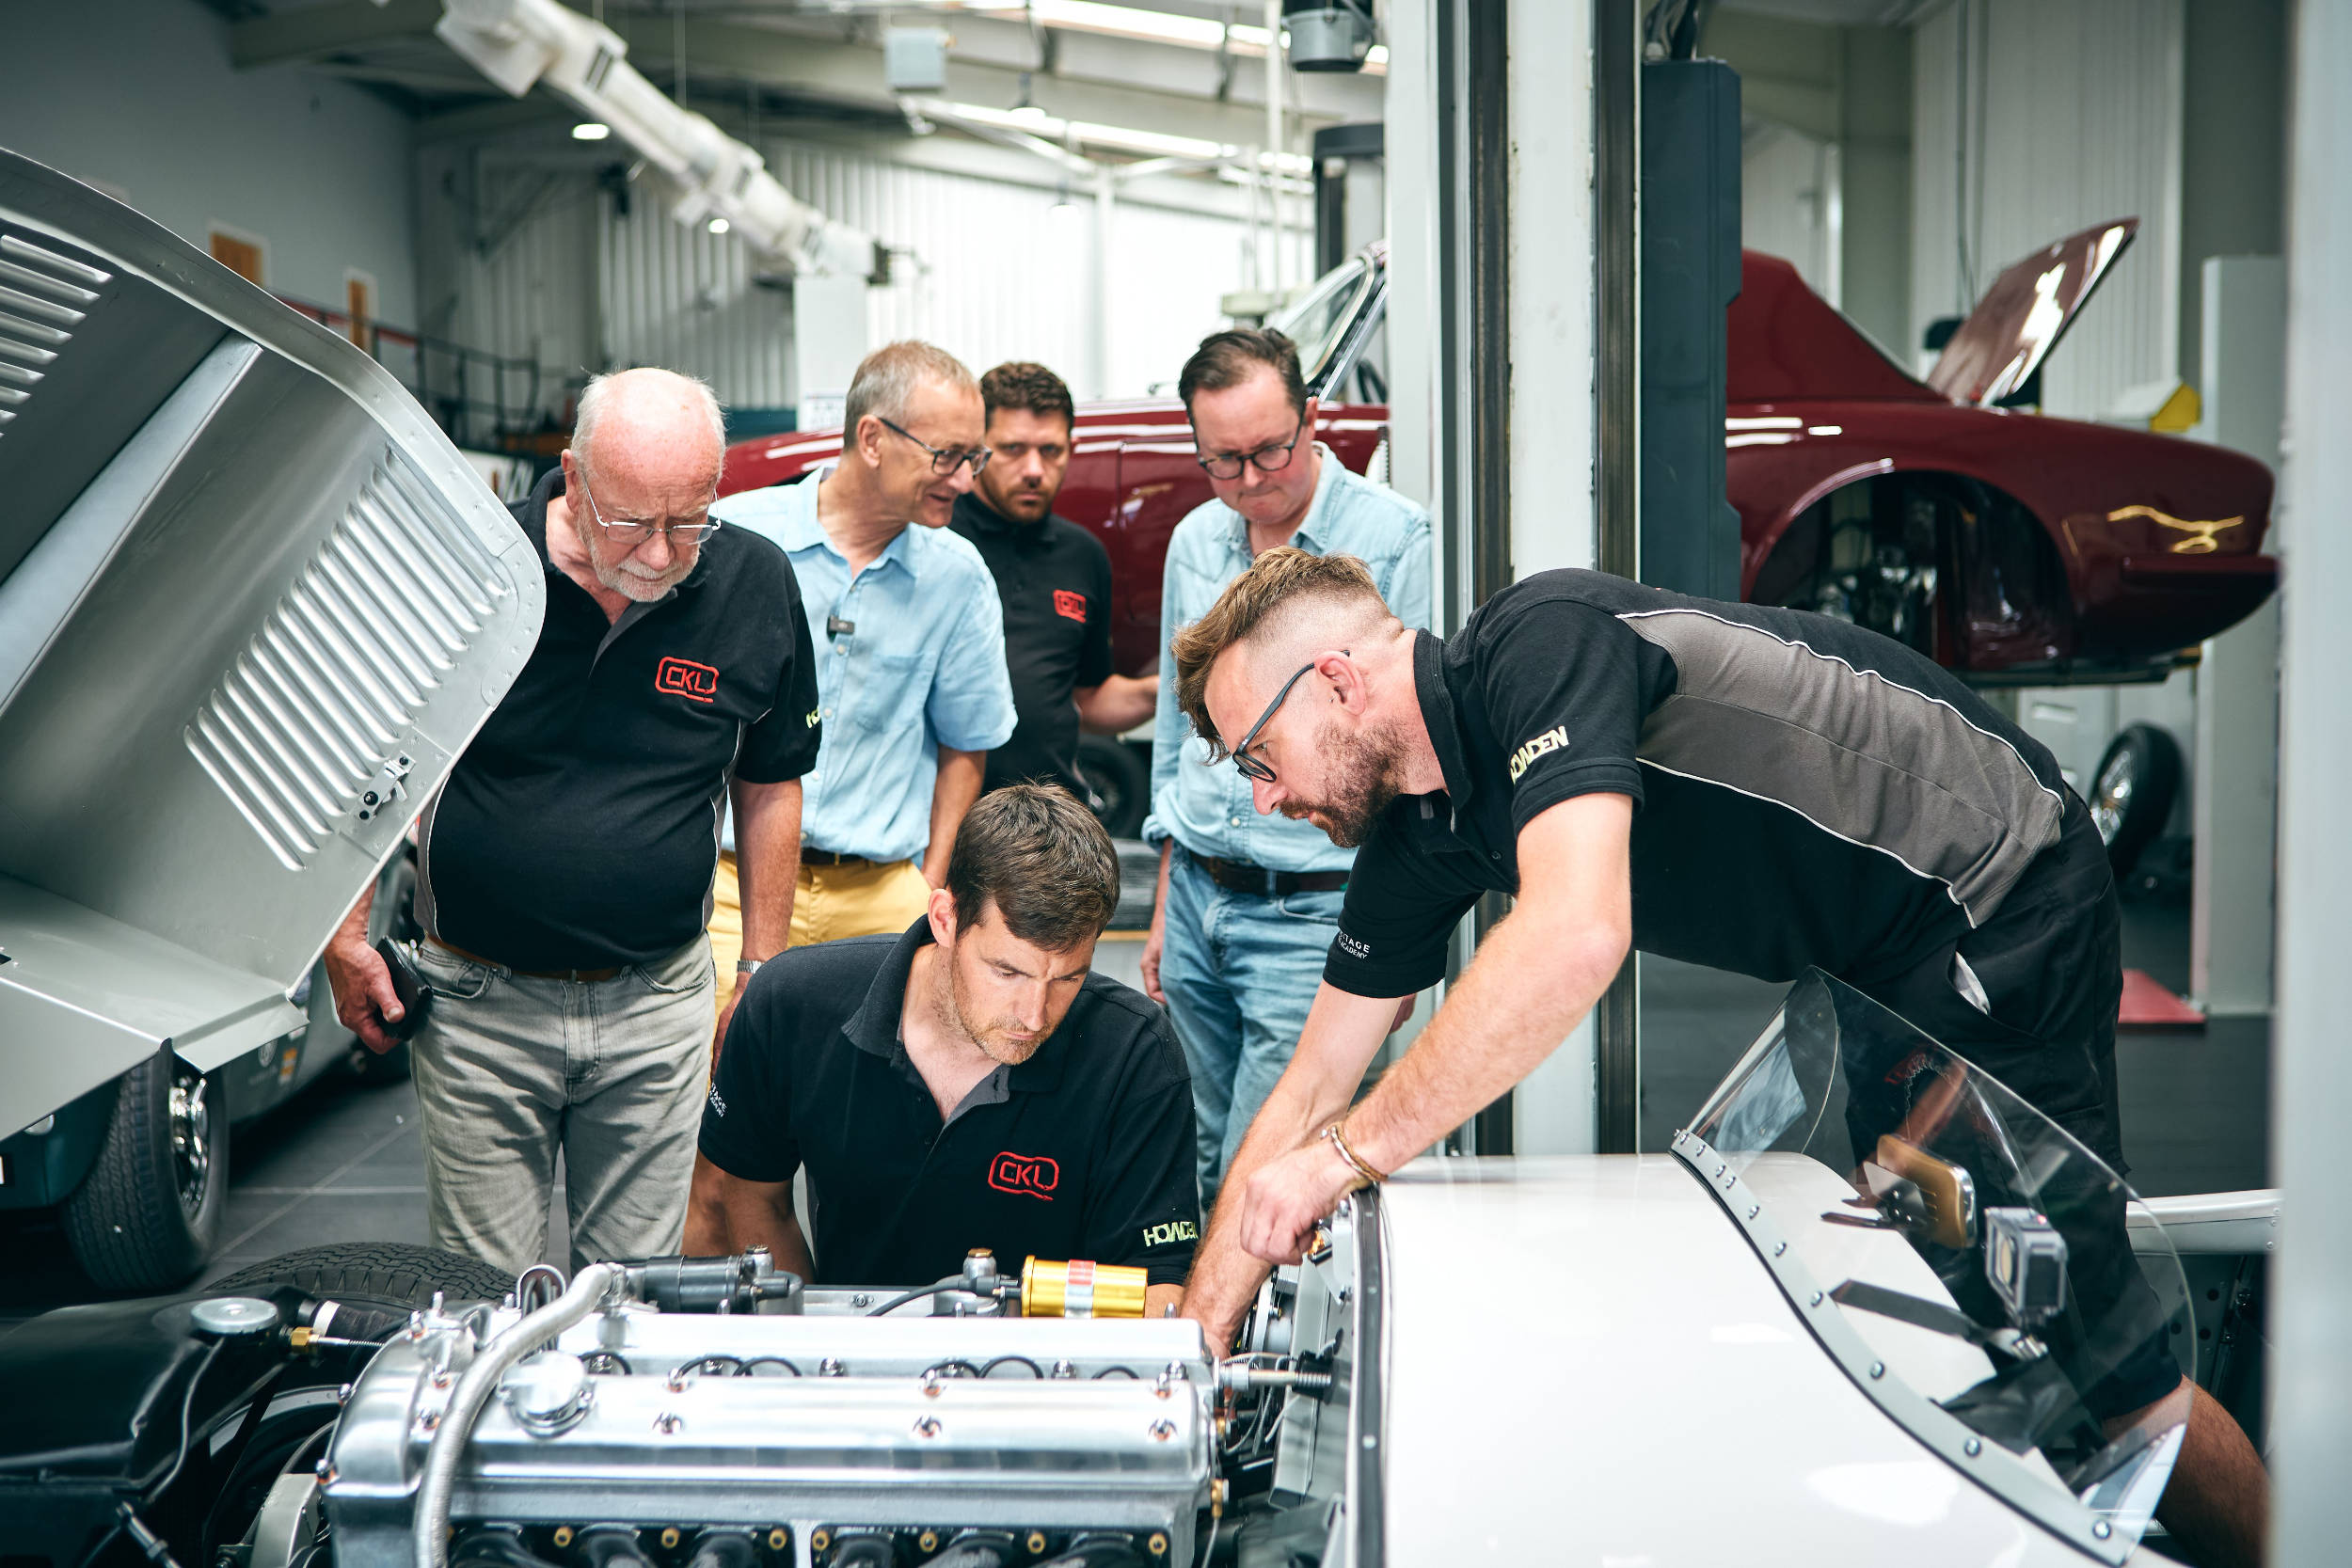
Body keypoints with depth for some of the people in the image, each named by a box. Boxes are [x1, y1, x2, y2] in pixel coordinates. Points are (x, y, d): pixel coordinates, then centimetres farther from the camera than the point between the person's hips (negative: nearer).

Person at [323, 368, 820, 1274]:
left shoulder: (758, 587, -6)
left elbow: (769, 784, 7)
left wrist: (762, 972, 8)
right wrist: (347, 935, -1)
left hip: (658, 1003, 1)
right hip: (479, 1000, -1)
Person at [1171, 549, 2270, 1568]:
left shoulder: (1538, 641, -25)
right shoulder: (1418, 831, 1)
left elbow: (1575, 936, -39)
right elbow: (1314, 1083, 5)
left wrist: (1344, 1155, -31)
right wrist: (1193, 1338, 4)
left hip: (1998, 906, -8)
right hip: (1877, 962, 9)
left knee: (2075, 1348, -6)